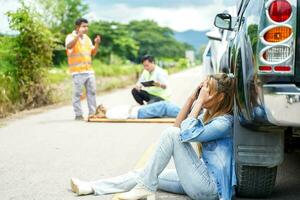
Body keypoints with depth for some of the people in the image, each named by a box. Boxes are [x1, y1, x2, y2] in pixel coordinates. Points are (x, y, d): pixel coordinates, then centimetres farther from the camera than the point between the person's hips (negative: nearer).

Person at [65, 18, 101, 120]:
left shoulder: (87, 38, 18)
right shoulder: (70, 37, -2)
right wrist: (78, 35, -35)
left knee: (92, 92, 7)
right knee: (77, 93, -4)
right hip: (77, 71, -6)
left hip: (89, 70, 7)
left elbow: (93, 53, 17)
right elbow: (69, 46, -24)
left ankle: (92, 113, 14)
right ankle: (78, 115, 1)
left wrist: (97, 44, 0)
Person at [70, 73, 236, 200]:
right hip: (204, 180, 9)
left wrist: (200, 101, -19)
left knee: (171, 133, -17)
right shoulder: (208, 114, 12)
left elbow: (187, 134, -27)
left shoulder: (225, 122, -16)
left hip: (210, 187, -9)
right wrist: (191, 98, 3)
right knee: (144, 174, 7)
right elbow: (178, 127, 11)